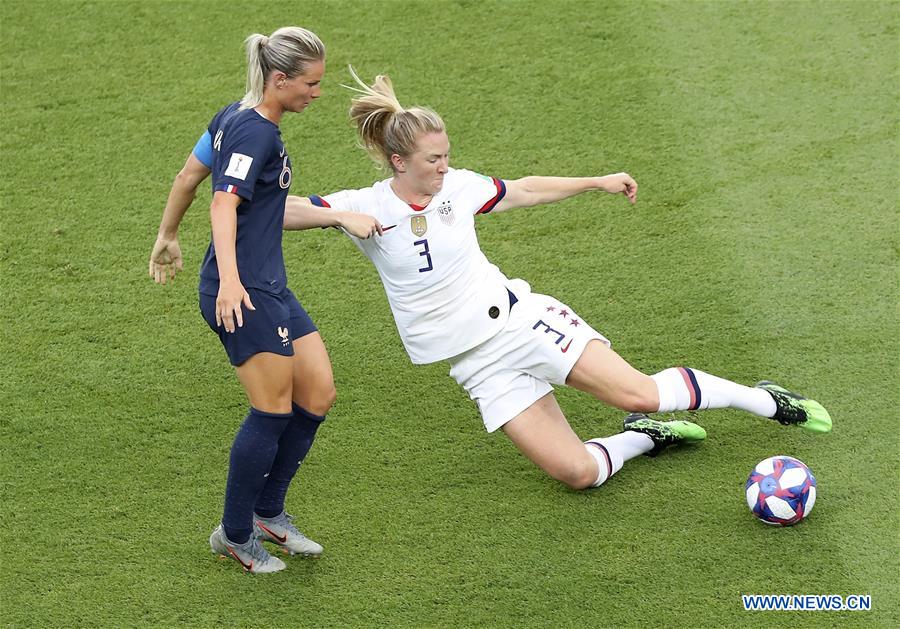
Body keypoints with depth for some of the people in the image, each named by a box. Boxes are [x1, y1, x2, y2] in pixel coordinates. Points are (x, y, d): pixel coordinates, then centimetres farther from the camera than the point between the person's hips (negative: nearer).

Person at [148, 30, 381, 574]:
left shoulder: (236, 118, 13)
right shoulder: (256, 133, -16)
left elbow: (188, 176, 22)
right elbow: (225, 205, -27)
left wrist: (168, 237, 34)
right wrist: (229, 281, -38)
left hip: (270, 287, 10)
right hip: (242, 294, -10)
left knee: (318, 395, 9)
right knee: (274, 410, -6)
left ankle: (268, 514, 21)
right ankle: (235, 535, 8)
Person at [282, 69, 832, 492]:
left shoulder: (458, 188, -2)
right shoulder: (368, 207, -10)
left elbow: (525, 191, 17)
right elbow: (281, 211, -16)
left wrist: (597, 182, 17)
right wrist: (340, 217, -31)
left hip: (518, 319, 1)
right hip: (480, 363, -1)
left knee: (637, 393, -17)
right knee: (579, 473, -11)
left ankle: (765, 400, 3)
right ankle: (645, 437, 19)